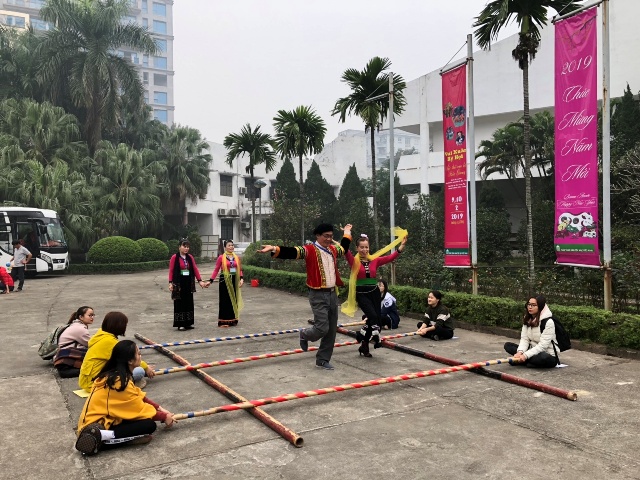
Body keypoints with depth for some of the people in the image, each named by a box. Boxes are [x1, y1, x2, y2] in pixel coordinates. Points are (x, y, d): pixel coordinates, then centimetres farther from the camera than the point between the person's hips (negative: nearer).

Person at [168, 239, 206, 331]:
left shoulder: (190, 257, 7)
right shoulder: (175, 257, -5)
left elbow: (195, 269, 7)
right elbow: (171, 271, -6)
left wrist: (199, 280, 2)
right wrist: (170, 283, -13)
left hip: (188, 283, 5)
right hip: (178, 283, -5)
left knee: (189, 302, 8)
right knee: (180, 302, 0)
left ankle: (188, 322, 17)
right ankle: (180, 324, 5)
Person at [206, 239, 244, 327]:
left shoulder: (236, 257, 7)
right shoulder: (221, 257, -5)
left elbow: (239, 269, 9)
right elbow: (216, 270, -5)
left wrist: (241, 279, -6)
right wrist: (210, 281, -11)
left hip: (234, 280, 4)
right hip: (225, 280, -4)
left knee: (234, 299, 9)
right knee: (225, 300, 0)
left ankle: (232, 320, 19)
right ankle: (224, 321, 8)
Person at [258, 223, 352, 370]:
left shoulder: (333, 249, 10)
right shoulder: (310, 250, -11)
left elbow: (344, 248, 33)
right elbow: (292, 252, -26)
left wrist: (347, 233, 42)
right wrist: (274, 249, -42)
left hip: (332, 294, 7)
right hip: (318, 295, -7)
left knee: (332, 330, 9)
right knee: (322, 328, -12)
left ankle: (323, 360, 22)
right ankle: (305, 335, 23)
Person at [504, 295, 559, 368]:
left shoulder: (548, 322, -19)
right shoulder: (527, 319, 3)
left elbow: (543, 345, -24)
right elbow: (524, 339, -3)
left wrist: (525, 355, -31)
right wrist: (520, 352, -23)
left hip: (548, 355, -7)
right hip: (533, 350, 7)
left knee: (543, 358, -42)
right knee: (507, 345, -5)